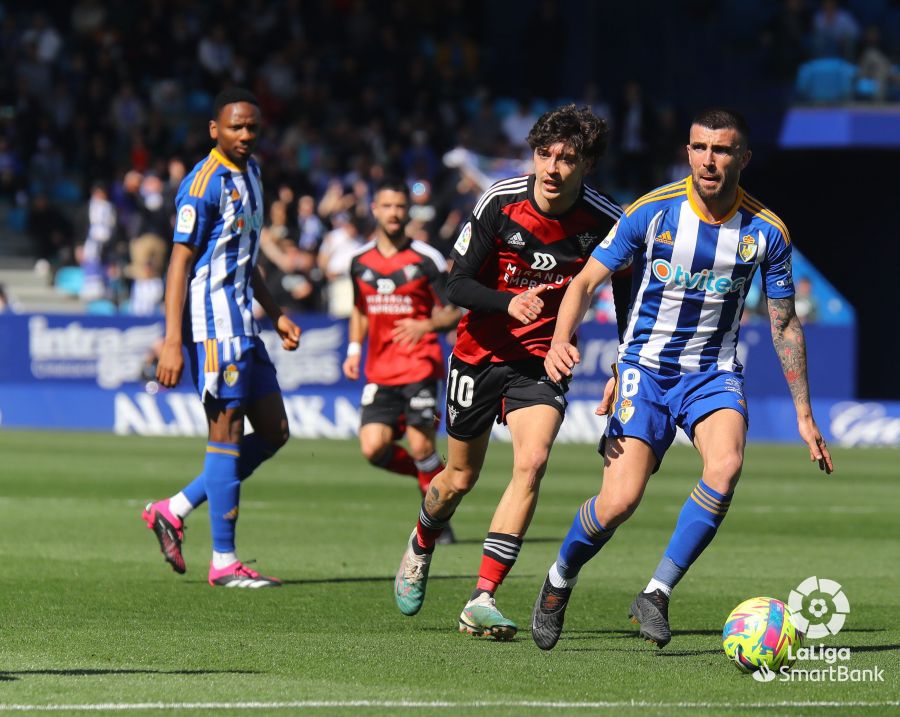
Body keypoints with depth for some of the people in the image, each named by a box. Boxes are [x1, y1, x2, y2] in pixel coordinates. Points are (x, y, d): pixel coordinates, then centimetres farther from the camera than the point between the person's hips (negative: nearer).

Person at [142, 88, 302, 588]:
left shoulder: (250, 173, 16)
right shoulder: (205, 183, -12)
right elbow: (180, 263, -15)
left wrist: (276, 314, 23)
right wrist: (172, 342, -20)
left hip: (243, 325, 9)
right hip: (214, 322, -9)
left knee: (274, 432, 9)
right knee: (228, 434, -7)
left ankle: (175, 511, 13)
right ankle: (224, 562, -3)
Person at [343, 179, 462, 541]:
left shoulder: (427, 259, -3)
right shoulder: (360, 261, 9)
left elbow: (454, 313, -1)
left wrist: (427, 325, -21)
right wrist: (354, 349, 10)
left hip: (419, 368, -4)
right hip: (379, 372, 4)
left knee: (420, 447, -9)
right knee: (373, 449, -8)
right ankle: (428, 475, 20)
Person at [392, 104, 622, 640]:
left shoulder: (605, 221, -12)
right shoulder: (501, 203, -15)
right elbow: (458, 284, -11)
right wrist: (510, 303, -30)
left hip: (544, 360, 0)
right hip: (481, 353, 0)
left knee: (532, 462, -23)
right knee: (461, 478, 11)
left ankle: (483, 599, -21)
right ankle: (422, 546, 46)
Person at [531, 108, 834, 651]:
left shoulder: (767, 232, -5)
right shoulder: (653, 212, -10)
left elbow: (785, 324, 5)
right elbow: (586, 281, -5)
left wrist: (804, 414, 6)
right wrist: (561, 340, -25)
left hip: (714, 371, 1)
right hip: (645, 367, -1)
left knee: (726, 464, -30)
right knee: (619, 502, -15)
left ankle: (657, 594, -18)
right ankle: (560, 581, 17)